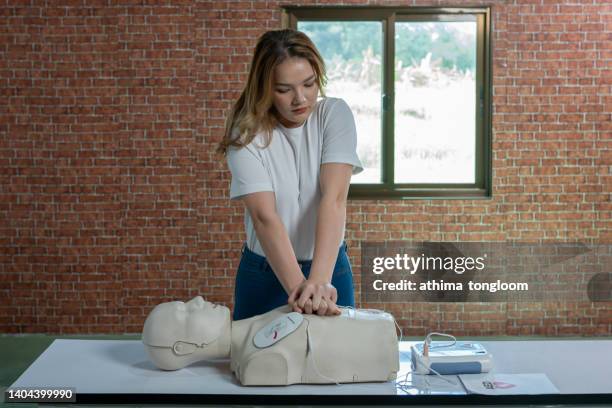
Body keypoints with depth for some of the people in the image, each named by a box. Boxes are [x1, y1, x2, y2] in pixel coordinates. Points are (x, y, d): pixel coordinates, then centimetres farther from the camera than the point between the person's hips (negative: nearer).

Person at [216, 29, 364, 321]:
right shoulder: (246, 134, -15)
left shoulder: (334, 114, -12)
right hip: (266, 272, 0)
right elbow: (264, 217, -25)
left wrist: (319, 281, -36)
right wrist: (298, 287, -38)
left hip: (330, 266, 1)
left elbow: (334, 198, -24)